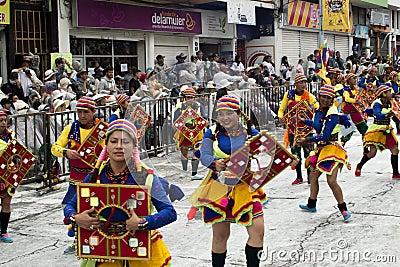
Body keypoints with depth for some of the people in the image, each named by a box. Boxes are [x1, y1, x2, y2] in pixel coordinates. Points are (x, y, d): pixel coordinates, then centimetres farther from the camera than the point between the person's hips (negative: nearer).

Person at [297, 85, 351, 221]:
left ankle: (344, 209, -3)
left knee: (331, 181, -16)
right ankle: (311, 205, 35)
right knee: (313, 176, 18)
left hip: (332, 148, -9)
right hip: (321, 148, 9)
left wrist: (307, 140, -16)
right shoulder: (319, 110, 7)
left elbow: (324, 136, -23)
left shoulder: (332, 114, -18)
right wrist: (305, 121, 30)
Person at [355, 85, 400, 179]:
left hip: (387, 131, 7)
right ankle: (359, 166, 17)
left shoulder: (388, 104, 7)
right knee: (372, 152, -9)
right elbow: (378, 115, -33)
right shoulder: (377, 104, -15)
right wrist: (387, 115, -49)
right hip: (376, 130, -7)